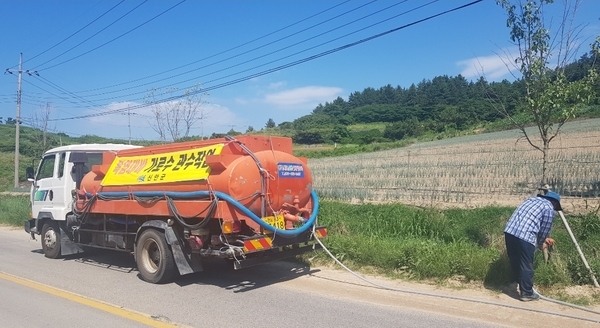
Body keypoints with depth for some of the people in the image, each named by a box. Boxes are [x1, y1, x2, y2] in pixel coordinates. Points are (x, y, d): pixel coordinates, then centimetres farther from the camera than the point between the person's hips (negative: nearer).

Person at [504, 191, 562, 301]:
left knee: (514, 261, 23)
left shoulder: (532, 199, 28)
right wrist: (541, 243, 25)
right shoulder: (549, 208, 5)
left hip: (509, 231, 7)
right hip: (525, 237, -7)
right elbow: (545, 229, 7)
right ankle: (527, 293, 17)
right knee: (526, 266, 7)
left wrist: (543, 239, 41)